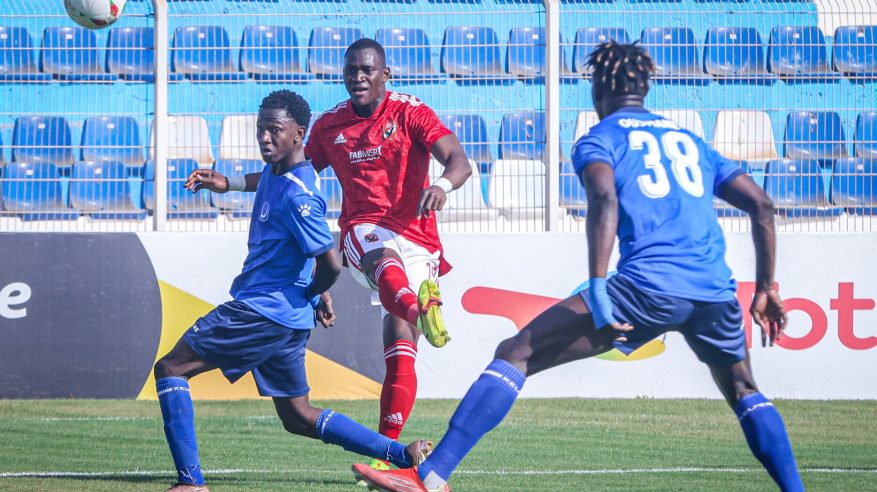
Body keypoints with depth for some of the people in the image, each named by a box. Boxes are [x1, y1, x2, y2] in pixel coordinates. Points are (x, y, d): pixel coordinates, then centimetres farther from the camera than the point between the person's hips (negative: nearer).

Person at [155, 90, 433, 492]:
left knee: (170, 368, -7)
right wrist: (227, 184, 25)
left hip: (263, 310, -11)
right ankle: (404, 455, 13)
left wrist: (316, 295, -5)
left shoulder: (297, 196, -21)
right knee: (299, 418, 17)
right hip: (288, 319, 11)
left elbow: (331, 264, -22)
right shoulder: (276, 171, 9)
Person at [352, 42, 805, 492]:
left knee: (515, 354, -3)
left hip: (649, 285, -5)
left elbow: (604, 198, -10)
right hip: (715, 290, 5)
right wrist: (766, 289, 28)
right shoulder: (690, 141, 28)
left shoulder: (600, 138, 12)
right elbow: (762, 205, 23)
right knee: (743, 391, 33)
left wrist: (598, 289, -18)